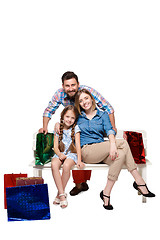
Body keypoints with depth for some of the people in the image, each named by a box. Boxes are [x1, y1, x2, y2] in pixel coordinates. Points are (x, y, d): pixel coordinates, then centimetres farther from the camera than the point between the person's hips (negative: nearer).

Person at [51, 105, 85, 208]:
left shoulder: (75, 128, 4)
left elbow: (78, 145, -4)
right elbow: (55, 146, 4)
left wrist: (79, 160, -16)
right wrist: (60, 154, -18)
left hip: (72, 153, -2)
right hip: (60, 153, 2)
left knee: (66, 166, -35)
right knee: (54, 164, -32)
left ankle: (60, 194, -17)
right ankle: (62, 194, -28)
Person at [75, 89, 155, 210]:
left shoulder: (102, 115, 16)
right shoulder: (78, 117, 15)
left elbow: (109, 130, -1)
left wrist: (112, 144, -21)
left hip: (102, 152, 3)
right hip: (86, 151, -3)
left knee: (121, 153, -32)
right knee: (123, 143, -25)